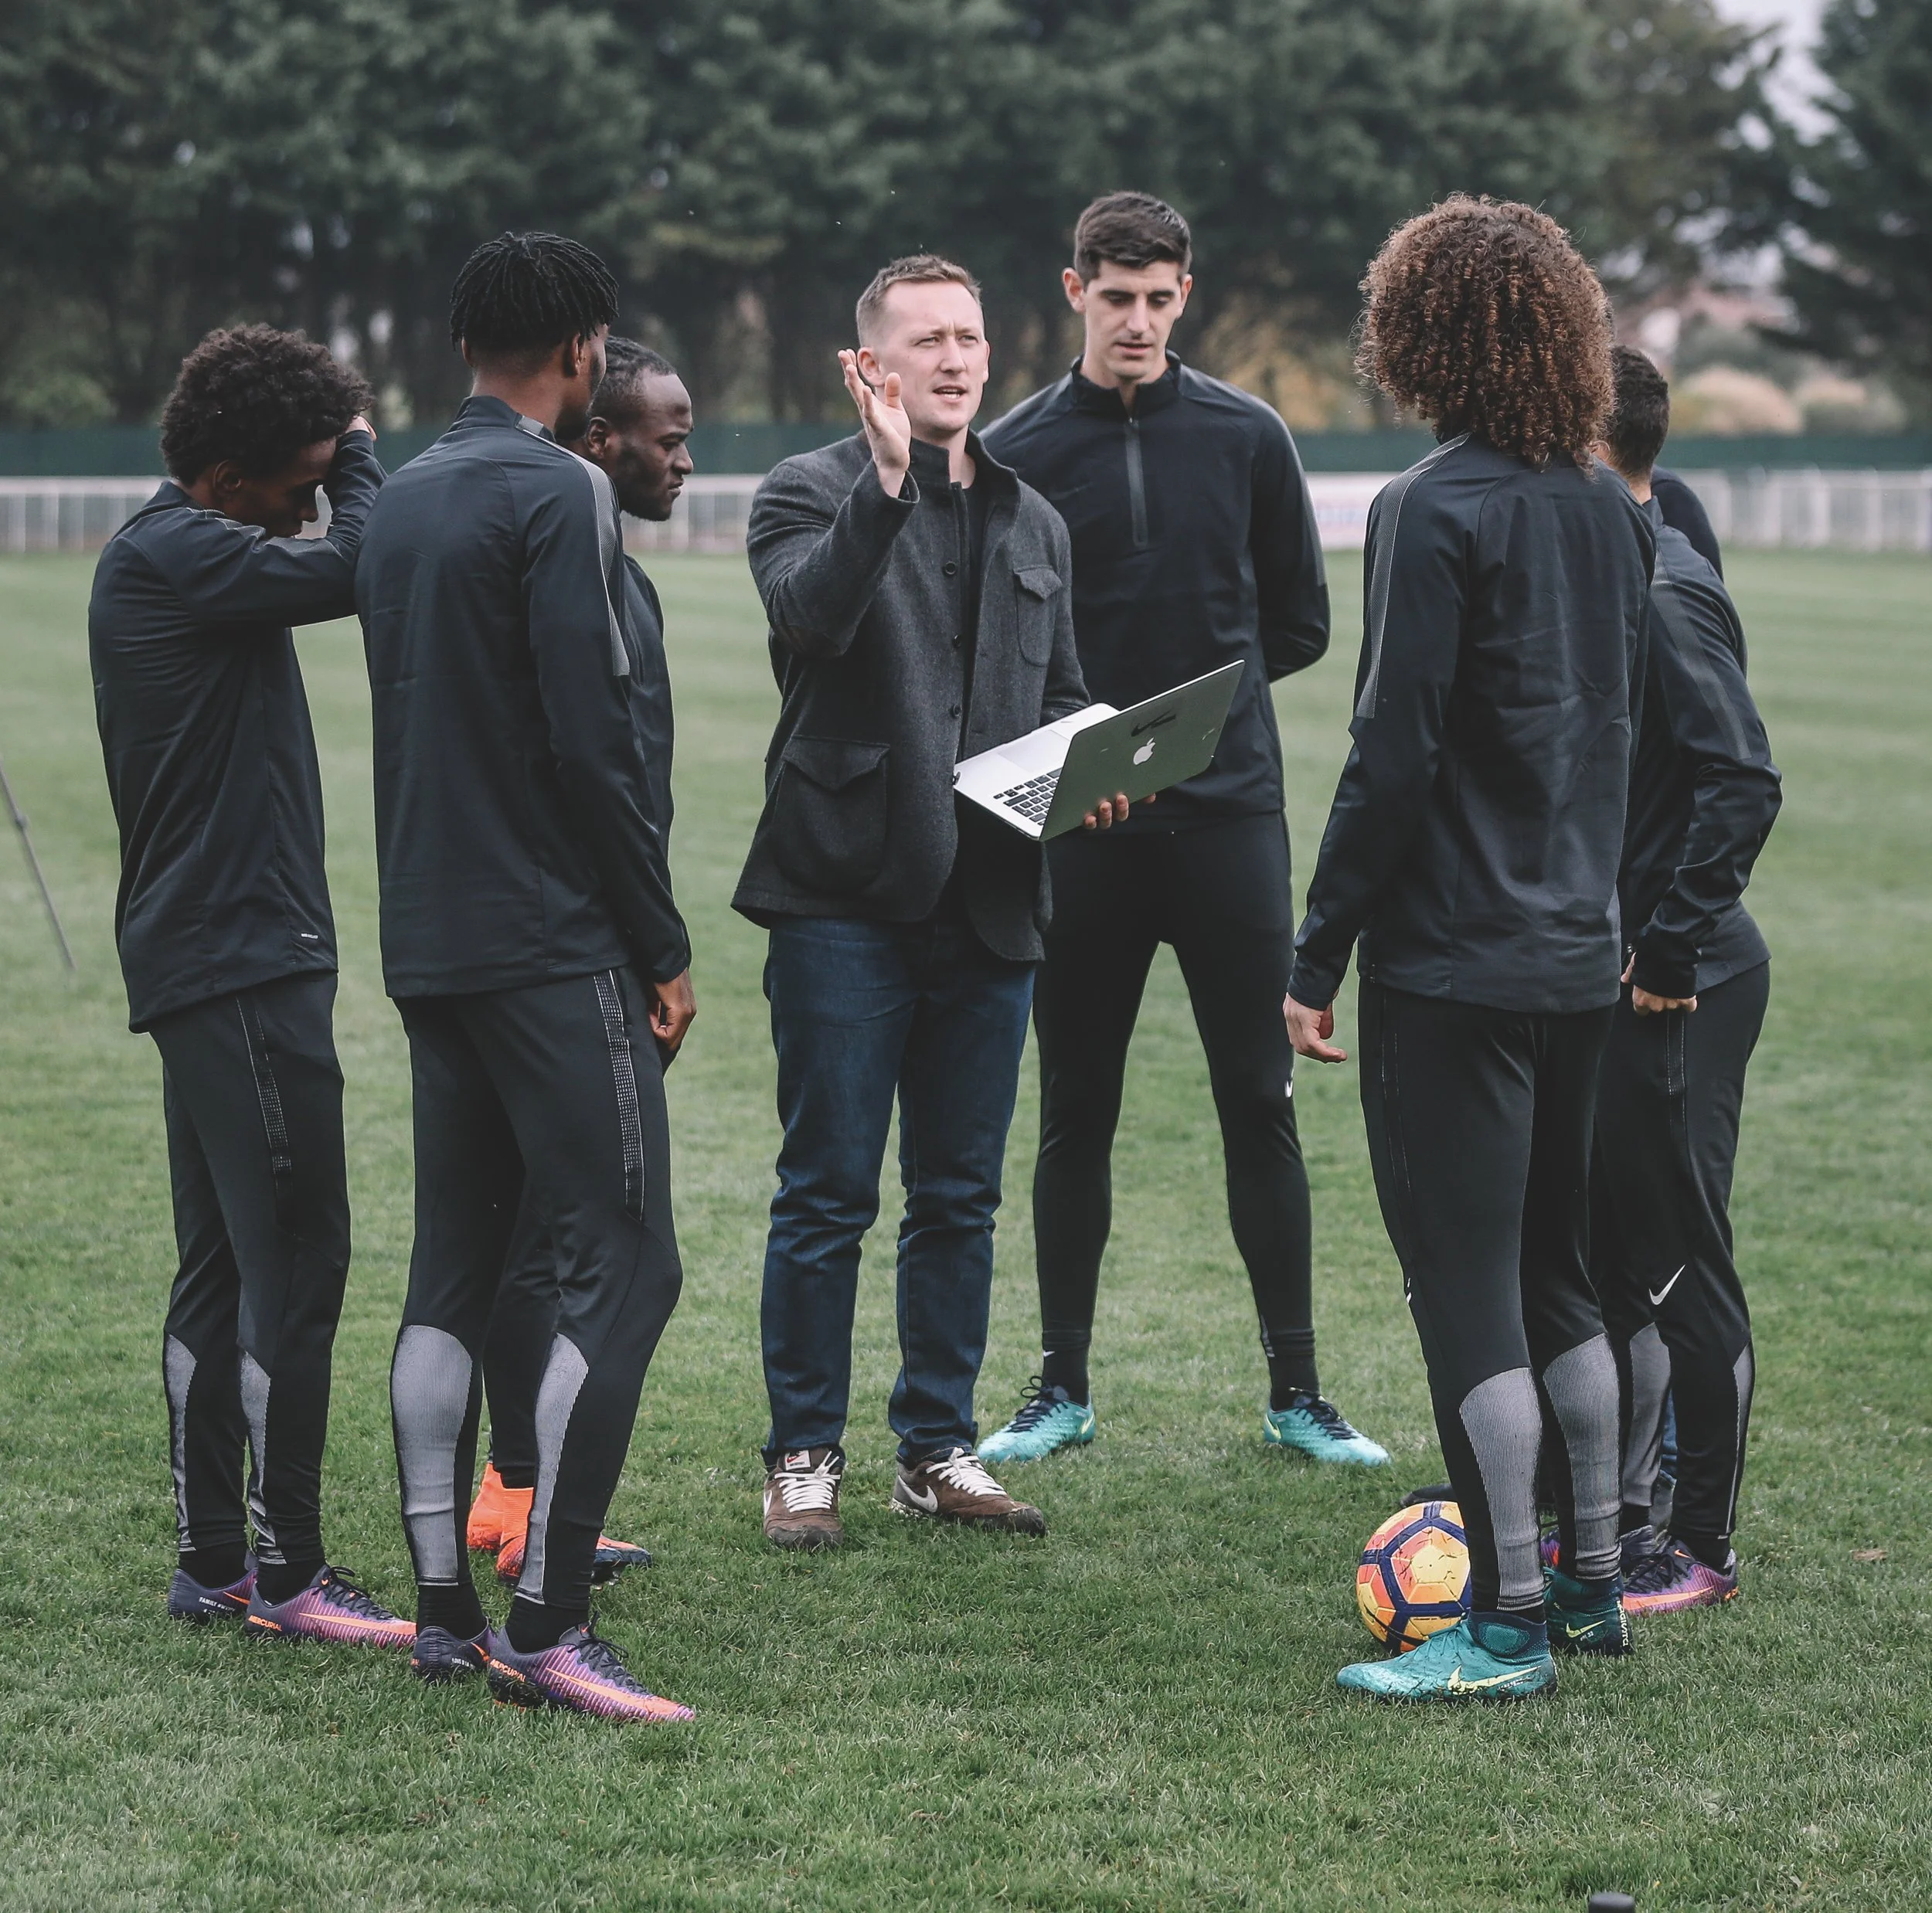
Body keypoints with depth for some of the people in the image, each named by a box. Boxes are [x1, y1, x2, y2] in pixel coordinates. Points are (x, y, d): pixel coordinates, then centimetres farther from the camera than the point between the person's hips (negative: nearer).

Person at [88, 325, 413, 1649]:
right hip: (244, 959, -11)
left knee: (224, 1265, 13)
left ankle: (212, 1560, 18)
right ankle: (288, 1574, -4)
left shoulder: (174, 557, 17)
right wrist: (359, 454, -6)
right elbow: (355, 568, -20)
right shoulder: (175, 555, -15)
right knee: (296, 1257, -8)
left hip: (204, 959, 11)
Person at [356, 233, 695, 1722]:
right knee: (626, 1263, -7)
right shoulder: (560, 496, -11)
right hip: (556, 952, -9)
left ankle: (444, 1610, 12)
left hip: (429, 949, 9)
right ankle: (546, 1624, -11)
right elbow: (593, 744, -16)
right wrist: (664, 949, -9)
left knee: (452, 1270, 11)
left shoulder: (403, 500, 16)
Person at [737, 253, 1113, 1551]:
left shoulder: (1032, 521, 17)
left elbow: (1063, 693, 24)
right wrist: (887, 478, -29)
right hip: (846, 897, -5)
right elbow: (811, 615, -22)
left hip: (987, 901, 5)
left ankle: (939, 1450, 20)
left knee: (961, 1197, 10)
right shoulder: (811, 494, -1)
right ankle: (805, 1458, 8)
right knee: (829, 1192, -1)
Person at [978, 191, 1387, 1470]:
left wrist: (1202, 693, 2)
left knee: (1262, 1105, 2)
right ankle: (1063, 1388, 17)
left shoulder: (1246, 437, 4)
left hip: (1231, 818, 0)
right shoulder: (1019, 451, 2)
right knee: (1076, 1114, 7)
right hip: (1080, 829, 0)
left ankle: (1297, 1392, 9)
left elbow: (1300, 623, 11)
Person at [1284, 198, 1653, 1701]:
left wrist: (1316, 954, -11)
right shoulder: (1613, 510, 8)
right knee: (1556, 1273, 18)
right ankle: (1589, 1584, 25)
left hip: (1452, 957, -8)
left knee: (1467, 1291, -2)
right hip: (1581, 952, 8)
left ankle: (1508, 1627, 1)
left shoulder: (1435, 510, -15)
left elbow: (1393, 757, -17)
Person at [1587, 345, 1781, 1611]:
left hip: (1678, 994, -10)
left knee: (1678, 1267, -1)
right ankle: (1616, 1520, 25)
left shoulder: (1667, 593, -18)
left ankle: (1702, 1550, 8)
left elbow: (1743, 783, -25)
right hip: (1603, 978, 10)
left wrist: (1674, 950, -21)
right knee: (1604, 1257, 15)